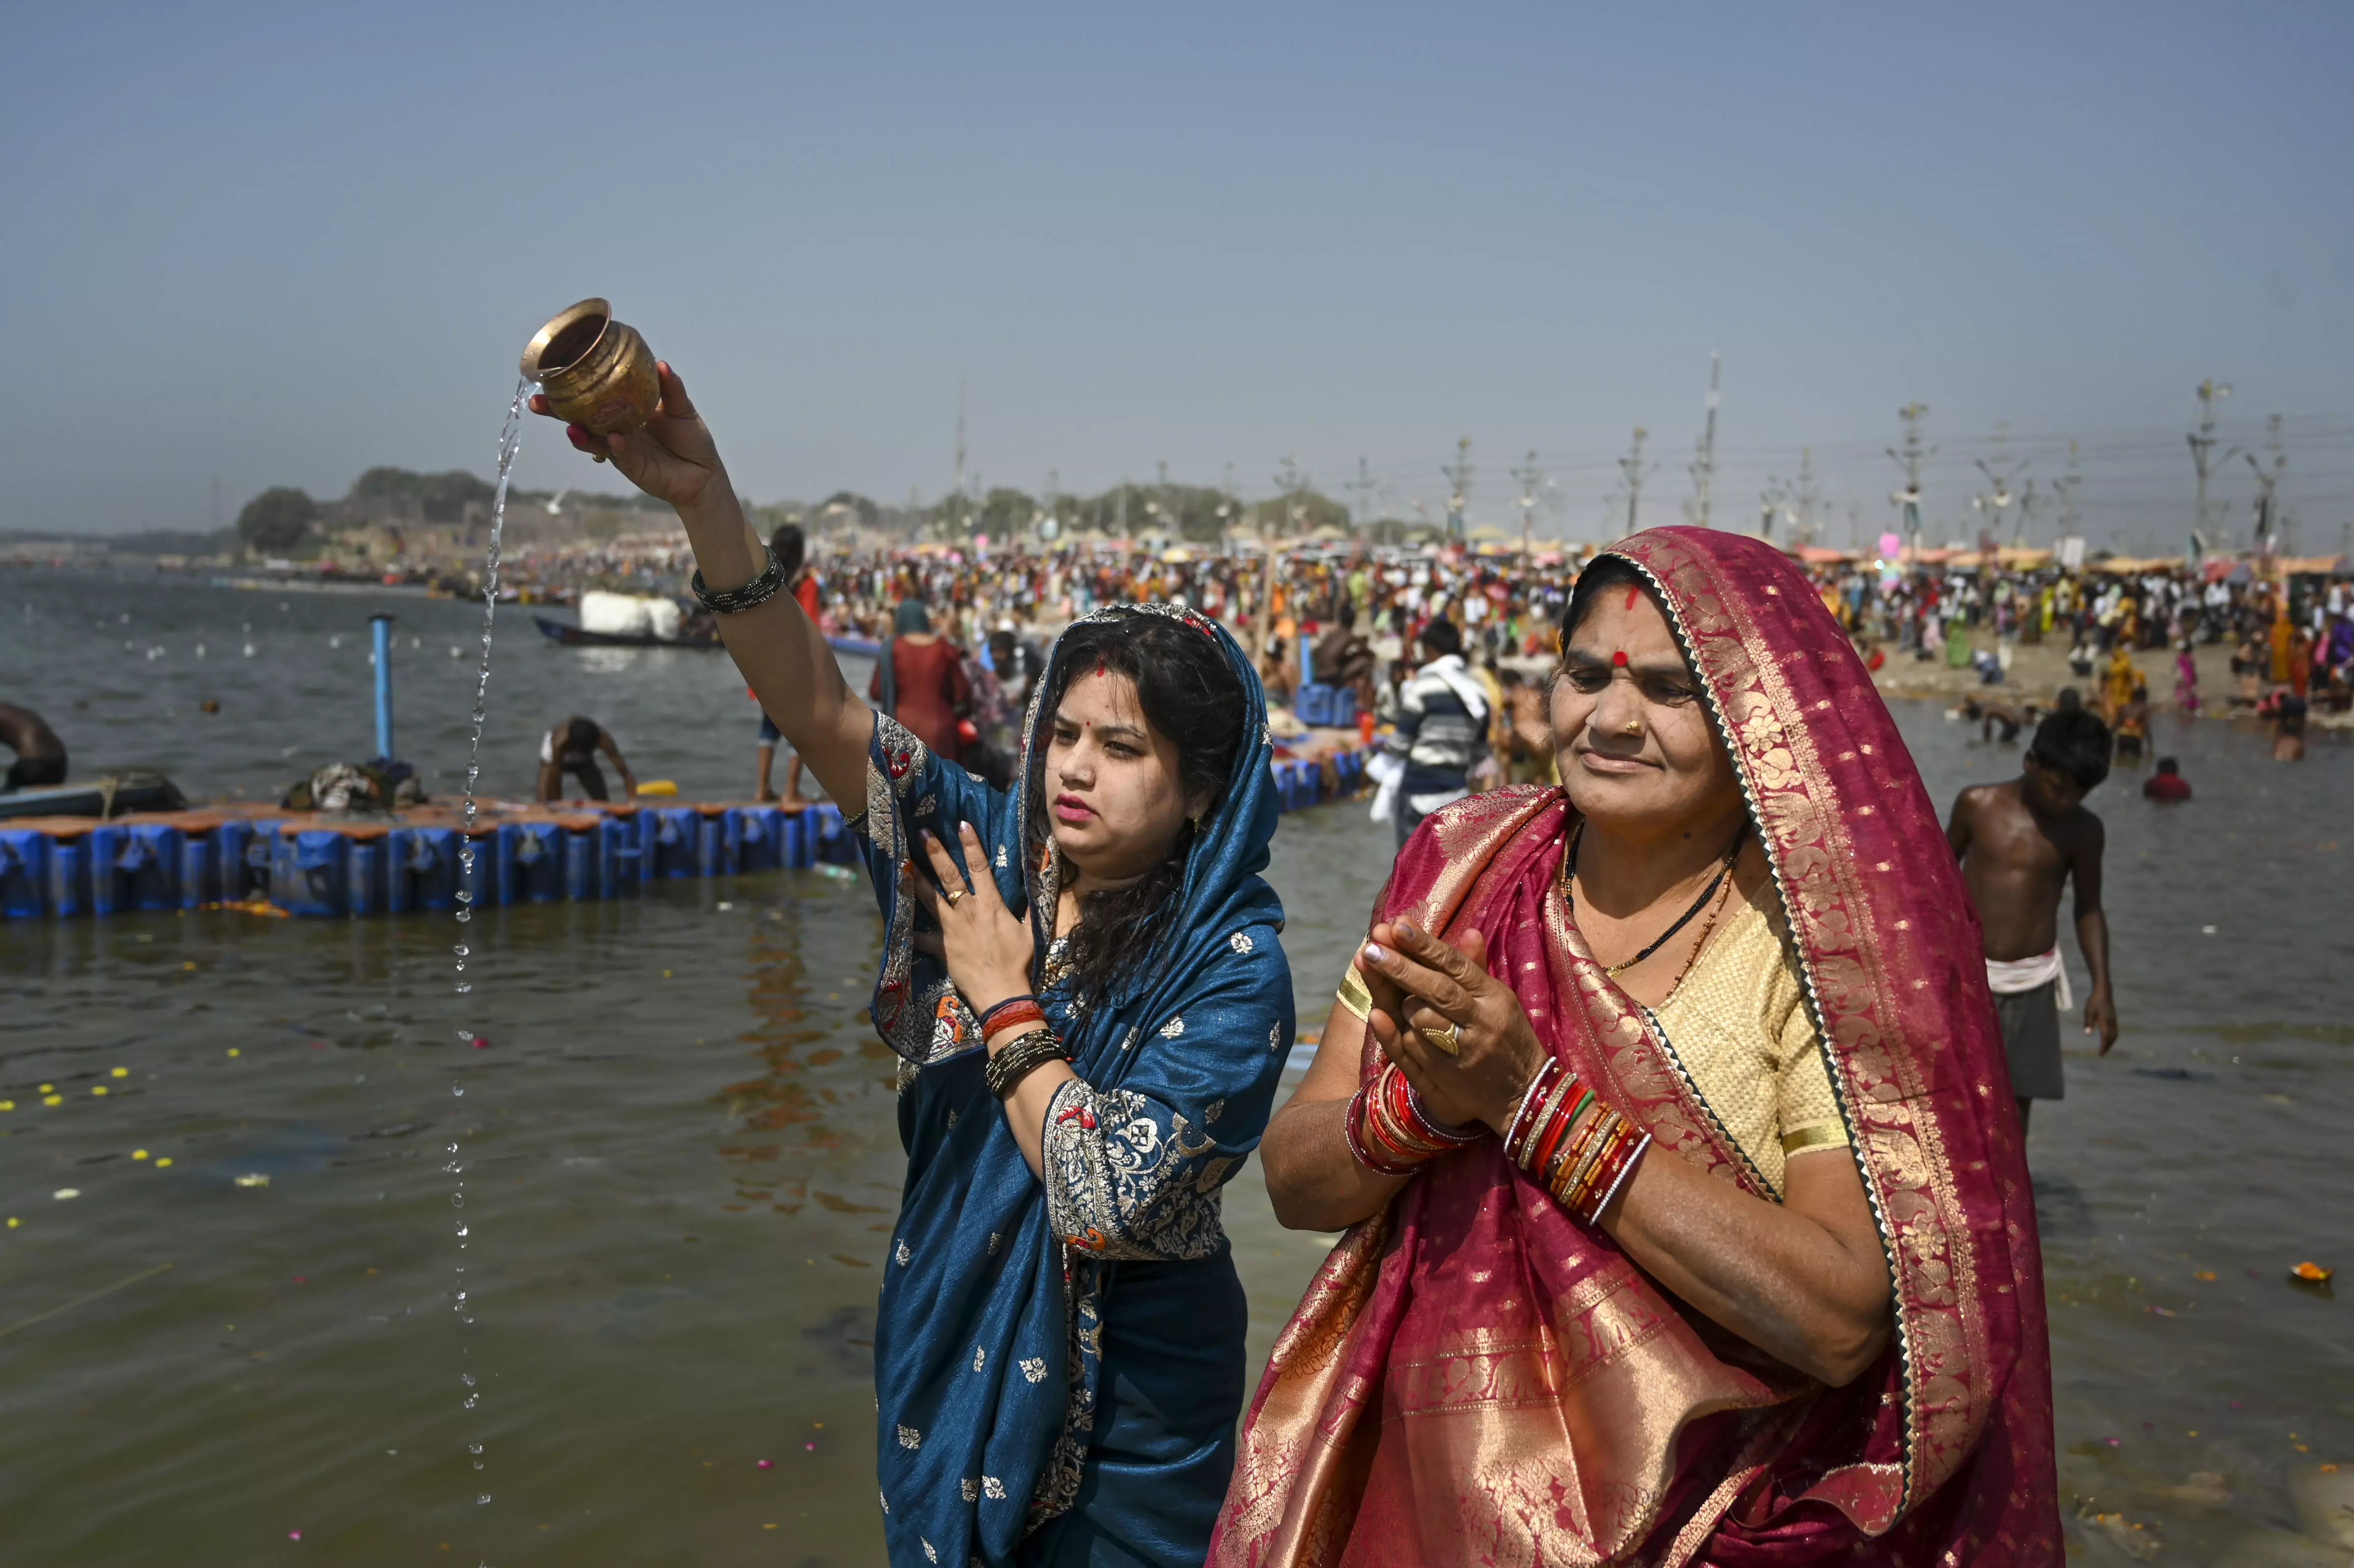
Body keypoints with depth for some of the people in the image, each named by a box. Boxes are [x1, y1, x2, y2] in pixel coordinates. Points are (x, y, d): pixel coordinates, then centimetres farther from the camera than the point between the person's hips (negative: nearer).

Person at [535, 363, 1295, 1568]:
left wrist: (1005, 1004, -20)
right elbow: (819, 708, -17)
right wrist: (704, 498, -27)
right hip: (947, 1353, 4)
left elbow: (1114, 1205, -27)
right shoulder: (991, 848, -7)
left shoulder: (1230, 964, -19)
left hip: (1124, 1407, -4)